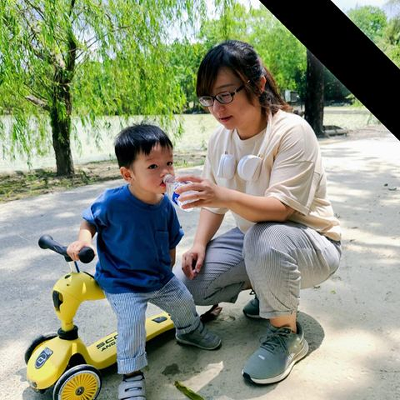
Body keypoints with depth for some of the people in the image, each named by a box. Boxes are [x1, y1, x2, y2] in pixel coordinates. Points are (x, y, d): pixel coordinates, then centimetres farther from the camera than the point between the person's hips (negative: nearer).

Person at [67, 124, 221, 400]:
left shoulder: (166, 205, -10)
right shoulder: (112, 202, -24)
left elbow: (170, 243, 5)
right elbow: (89, 220, -4)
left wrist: (167, 271, 8)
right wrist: (84, 239, -23)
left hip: (160, 278, 5)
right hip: (122, 284, -4)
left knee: (184, 302, 13)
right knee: (132, 321, -20)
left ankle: (190, 330, 48)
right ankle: (132, 375, 5)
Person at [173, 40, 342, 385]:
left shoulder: (292, 131, -22)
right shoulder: (221, 138, -2)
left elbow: (281, 208, -31)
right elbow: (214, 202, 5)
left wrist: (227, 197, -47)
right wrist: (199, 244, -11)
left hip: (311, 242, -6)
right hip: (252, 237, 7)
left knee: (265, 239, -40)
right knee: (191, 284, -9)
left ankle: (287, 334, -12)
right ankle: (269, 285, 15)